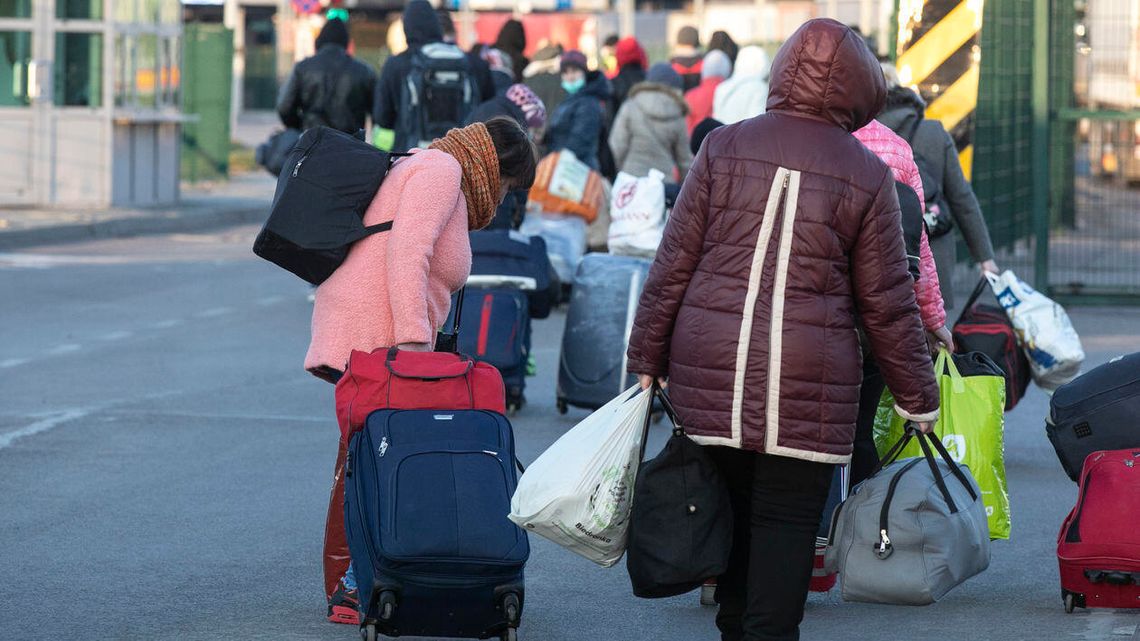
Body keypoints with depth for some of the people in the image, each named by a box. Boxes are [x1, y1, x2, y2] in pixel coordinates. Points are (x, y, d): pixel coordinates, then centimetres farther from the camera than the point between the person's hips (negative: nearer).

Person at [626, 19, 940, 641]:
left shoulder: (723, 148, 4)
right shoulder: (867, 176, 0)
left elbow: (673, 264, 4)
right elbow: (887, 303, 3)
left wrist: (647, 357, 12)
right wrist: (919, 398, 13)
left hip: (709, 372, 3)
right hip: (808, 381, -2)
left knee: (731, 509, 16)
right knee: (786, 521, 1)